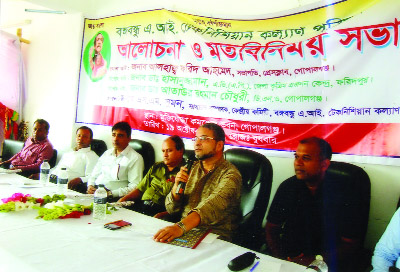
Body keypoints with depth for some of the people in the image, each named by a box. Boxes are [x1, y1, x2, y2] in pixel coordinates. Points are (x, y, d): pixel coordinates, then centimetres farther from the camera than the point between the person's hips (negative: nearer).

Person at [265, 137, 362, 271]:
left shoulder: (342, 192, -7)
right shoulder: (288, 187, 1)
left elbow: (349, 243, -5)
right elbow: (271, 228, 6)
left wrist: (316, 260, -16)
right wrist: (280, 259, -9)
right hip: (287, 257, 3)